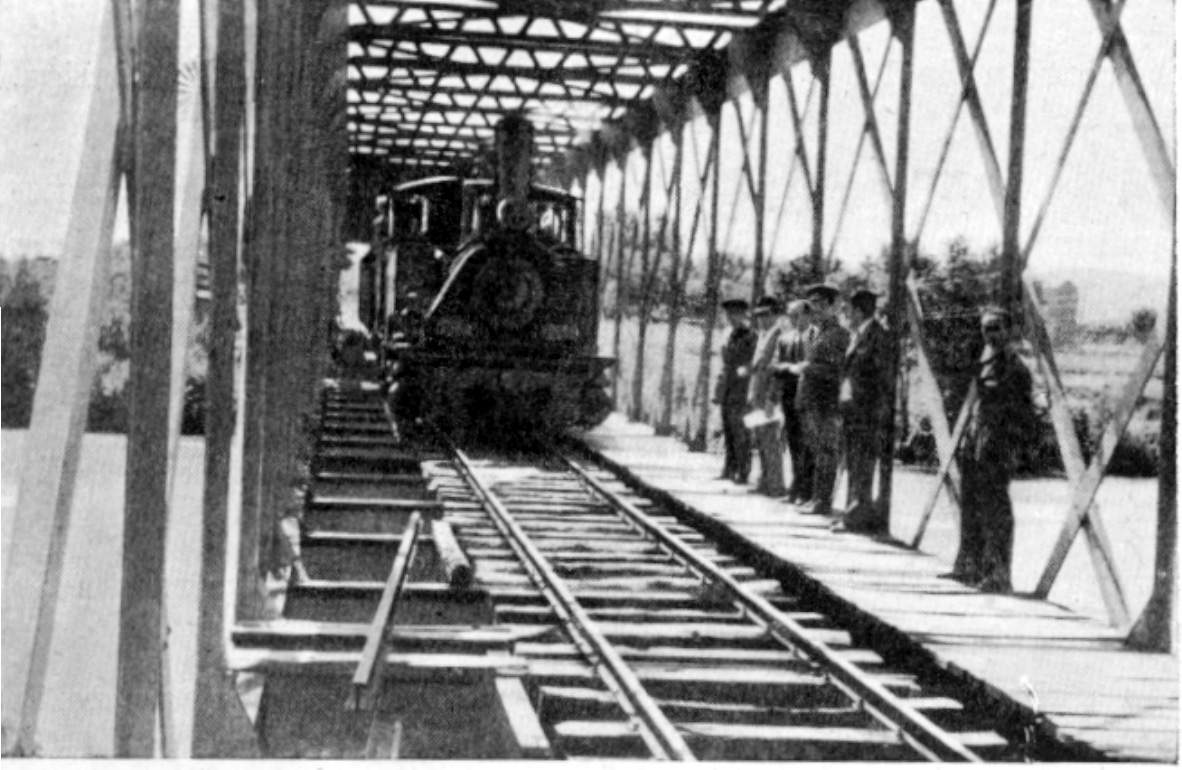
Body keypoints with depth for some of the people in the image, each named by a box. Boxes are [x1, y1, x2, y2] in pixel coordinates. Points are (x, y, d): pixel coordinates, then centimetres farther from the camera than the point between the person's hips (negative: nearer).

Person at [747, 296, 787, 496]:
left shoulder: (779, 337, -13)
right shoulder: (762, 337, 18)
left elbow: (777, 370, -19)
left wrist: (771, 399, -22)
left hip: (769, 399, -10)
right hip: (757, 397, 10)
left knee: (771, 443, -7)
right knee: (759, 441, 13)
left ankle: (776, 486, -2)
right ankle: (765, 482, 20)